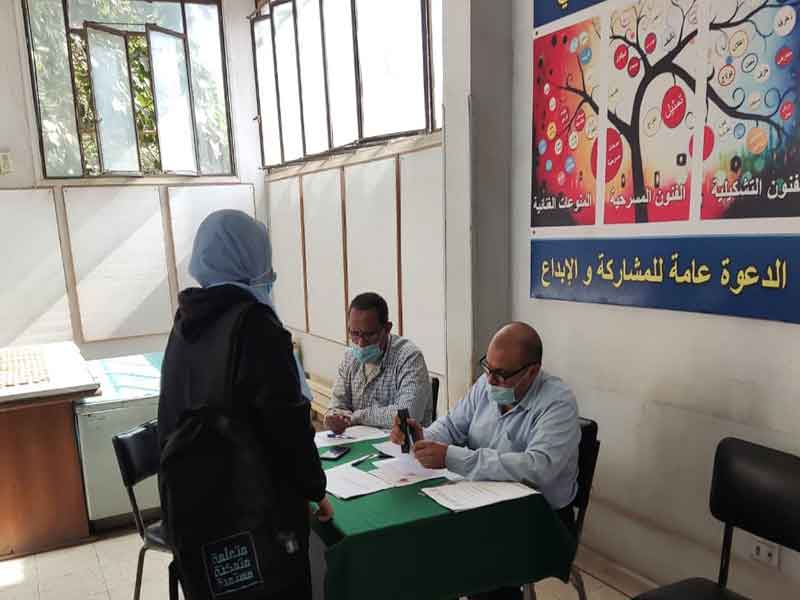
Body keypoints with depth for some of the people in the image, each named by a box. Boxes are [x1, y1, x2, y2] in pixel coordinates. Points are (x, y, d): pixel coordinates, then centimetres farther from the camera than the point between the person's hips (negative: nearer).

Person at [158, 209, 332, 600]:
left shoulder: (186, 322, 3)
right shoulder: (253, 324, -20)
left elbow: (173, 414, 10)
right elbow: (288, 422, -21)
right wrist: (315, 489, -8)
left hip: (197, 496, 8)